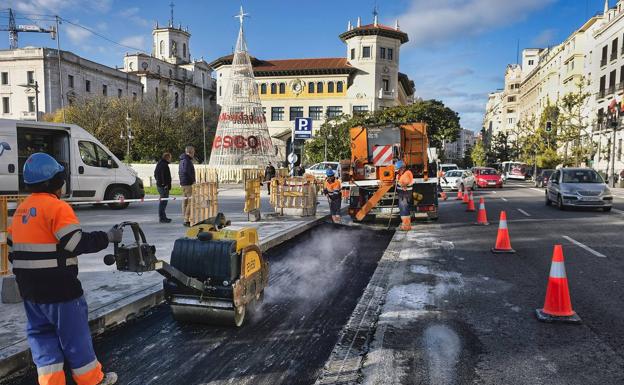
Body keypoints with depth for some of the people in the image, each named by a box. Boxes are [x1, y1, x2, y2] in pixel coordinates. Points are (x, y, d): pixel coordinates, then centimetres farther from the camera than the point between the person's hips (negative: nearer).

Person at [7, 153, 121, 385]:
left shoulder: (21, 210, 10)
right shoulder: (57, 207, -16)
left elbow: (13, 247, 16)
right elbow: (78, 243, -22)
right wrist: (108, 237, -10)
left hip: (28, 288, 7)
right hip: (58, 287, -7)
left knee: (40, 333, 16)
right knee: (74, 333, 6)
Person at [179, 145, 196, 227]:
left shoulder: (182, 160, 18)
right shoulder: (187, 160, -14)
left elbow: (179, 172, 22)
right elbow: (187, 171, -24)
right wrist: (193, 180, -14)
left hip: (183, 183, 10)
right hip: (188, 183, -10)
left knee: (185, 201, 14)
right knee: (190, 202, -10)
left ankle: (186, 219, 20)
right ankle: (187, 220, -12)